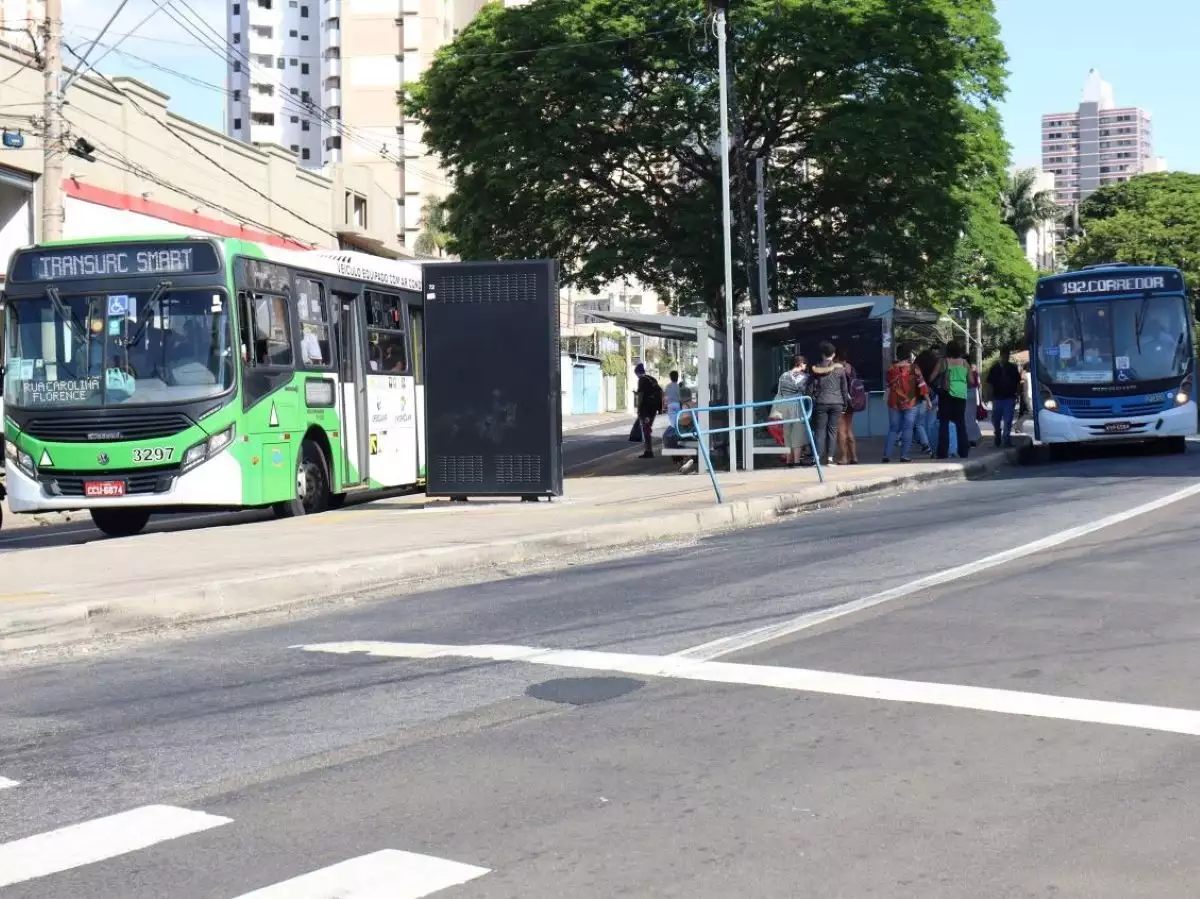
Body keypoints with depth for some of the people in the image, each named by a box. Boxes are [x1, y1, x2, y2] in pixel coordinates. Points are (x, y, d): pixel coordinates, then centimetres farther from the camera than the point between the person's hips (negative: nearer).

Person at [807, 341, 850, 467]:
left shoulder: (816, 369, 1)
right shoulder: (840, 368, 2)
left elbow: (810, 388, 0)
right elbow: (845, 388, 5)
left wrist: (811, 403, 6)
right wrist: (845, 404, 12)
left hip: (821, 403, 0)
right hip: (837, 403, 0)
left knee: (820, 430, 2)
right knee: (832, 430, 2)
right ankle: (830, 458, -2)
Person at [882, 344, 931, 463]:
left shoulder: (891, 368, 2)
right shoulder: (913, 368, -7)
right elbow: (921, 384, -10)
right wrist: (927, 399, -6)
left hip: (894, 403, 3)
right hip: (911, 403, -3)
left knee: (893, 429, 11)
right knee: (907, 429, 1)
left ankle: (887, 455, 4)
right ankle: (904, 455, -3)